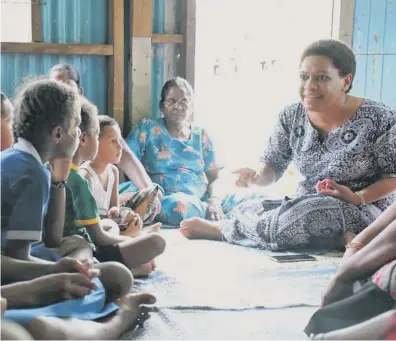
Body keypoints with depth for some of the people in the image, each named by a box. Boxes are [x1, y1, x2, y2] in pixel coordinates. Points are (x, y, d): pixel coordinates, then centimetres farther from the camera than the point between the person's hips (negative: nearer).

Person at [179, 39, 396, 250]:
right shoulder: (292, 117, -1)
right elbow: (272, 166, 6)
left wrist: (358, 197, -25)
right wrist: (256, 178, -19)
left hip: (365, 210, -5)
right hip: (306, 208, 5)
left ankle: (220, 230, -10)